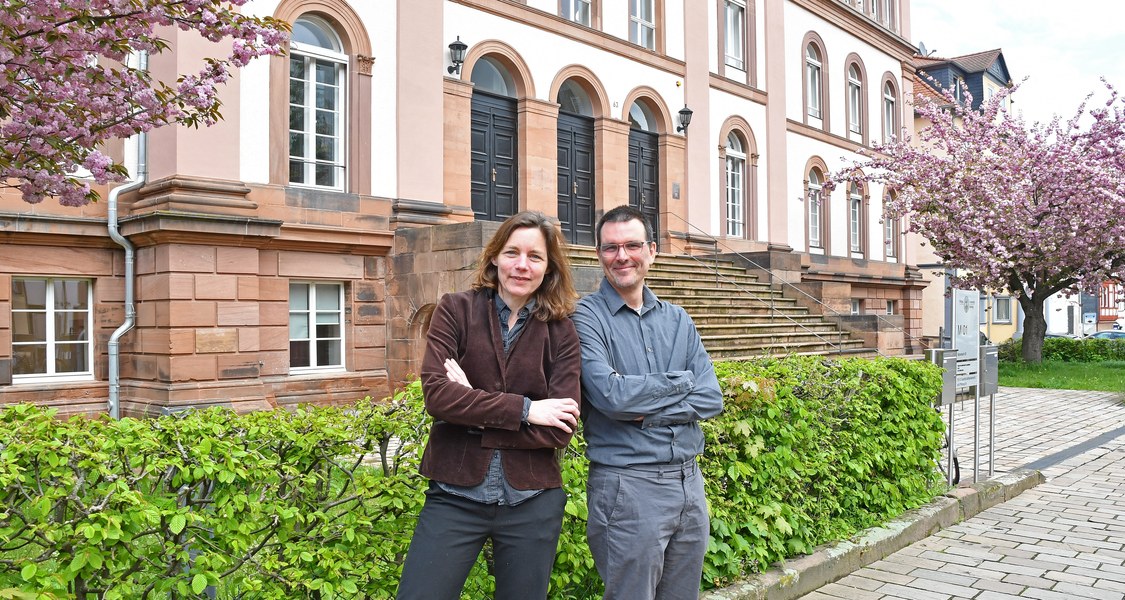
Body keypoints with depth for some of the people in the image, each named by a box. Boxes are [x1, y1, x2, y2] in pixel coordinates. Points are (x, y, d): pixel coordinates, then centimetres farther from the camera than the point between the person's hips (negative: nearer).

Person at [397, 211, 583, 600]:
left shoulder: (561, 332, 0)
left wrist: (473, 411, -14)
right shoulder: (456, 311, -1)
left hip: (532, 504, 1)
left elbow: (560, 431, -9)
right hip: (456, 495, -1)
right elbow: (436, 394, -15)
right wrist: (523, 409, -17)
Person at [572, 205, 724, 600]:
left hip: (689, 481, 6)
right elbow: (610, 395, -21)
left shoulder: (677, 319, 10)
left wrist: (648, 411, -14)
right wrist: (680, 382, -7)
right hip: (627, 486, -5)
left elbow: (712, 399, 1)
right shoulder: (586, 316, -7)